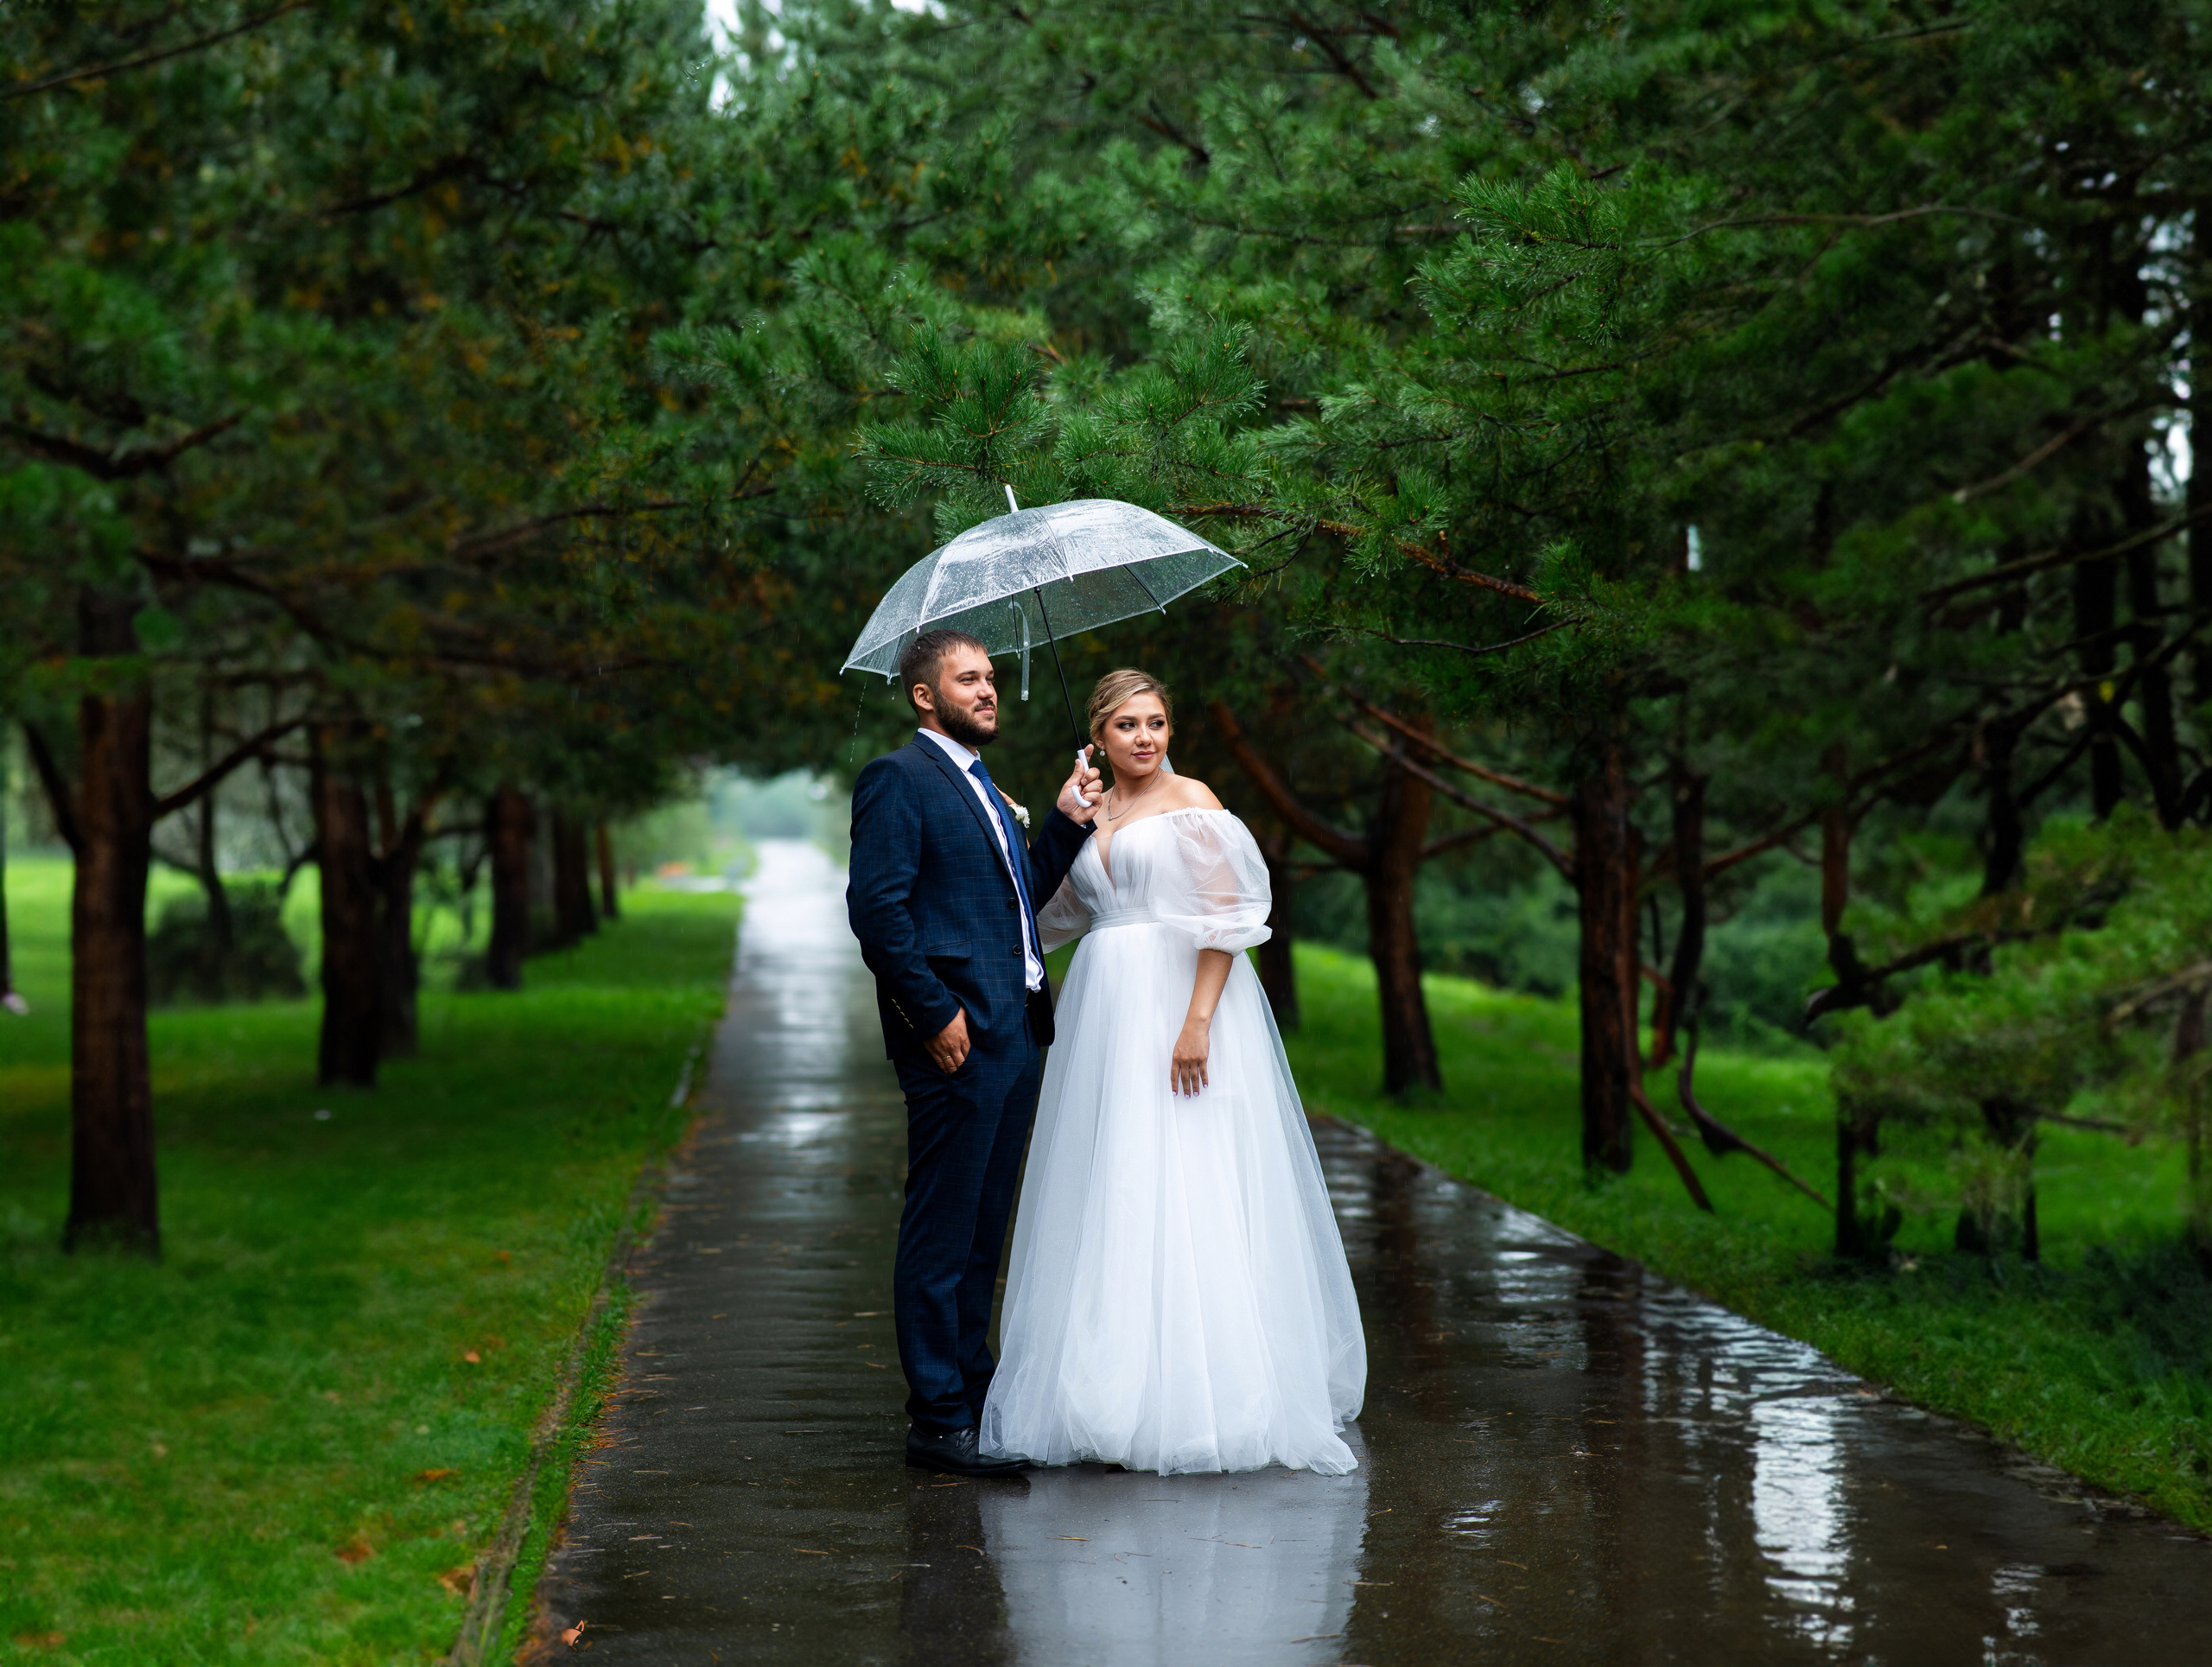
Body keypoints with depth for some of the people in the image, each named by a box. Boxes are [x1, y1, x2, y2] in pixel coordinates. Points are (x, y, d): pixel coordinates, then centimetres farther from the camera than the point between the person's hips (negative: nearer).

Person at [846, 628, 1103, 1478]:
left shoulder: (982, 787, 21)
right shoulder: (898, 779, -8)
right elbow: (876, 906, -16)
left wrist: (1067, 823, 7)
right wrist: (934, 1014, -18)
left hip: (1014, 1032, 9)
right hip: (955, 1036, -9)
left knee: (982, 1232, 14)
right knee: (941, 1233, -5)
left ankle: (973, 1393, 22)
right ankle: (938, 1420, -1)